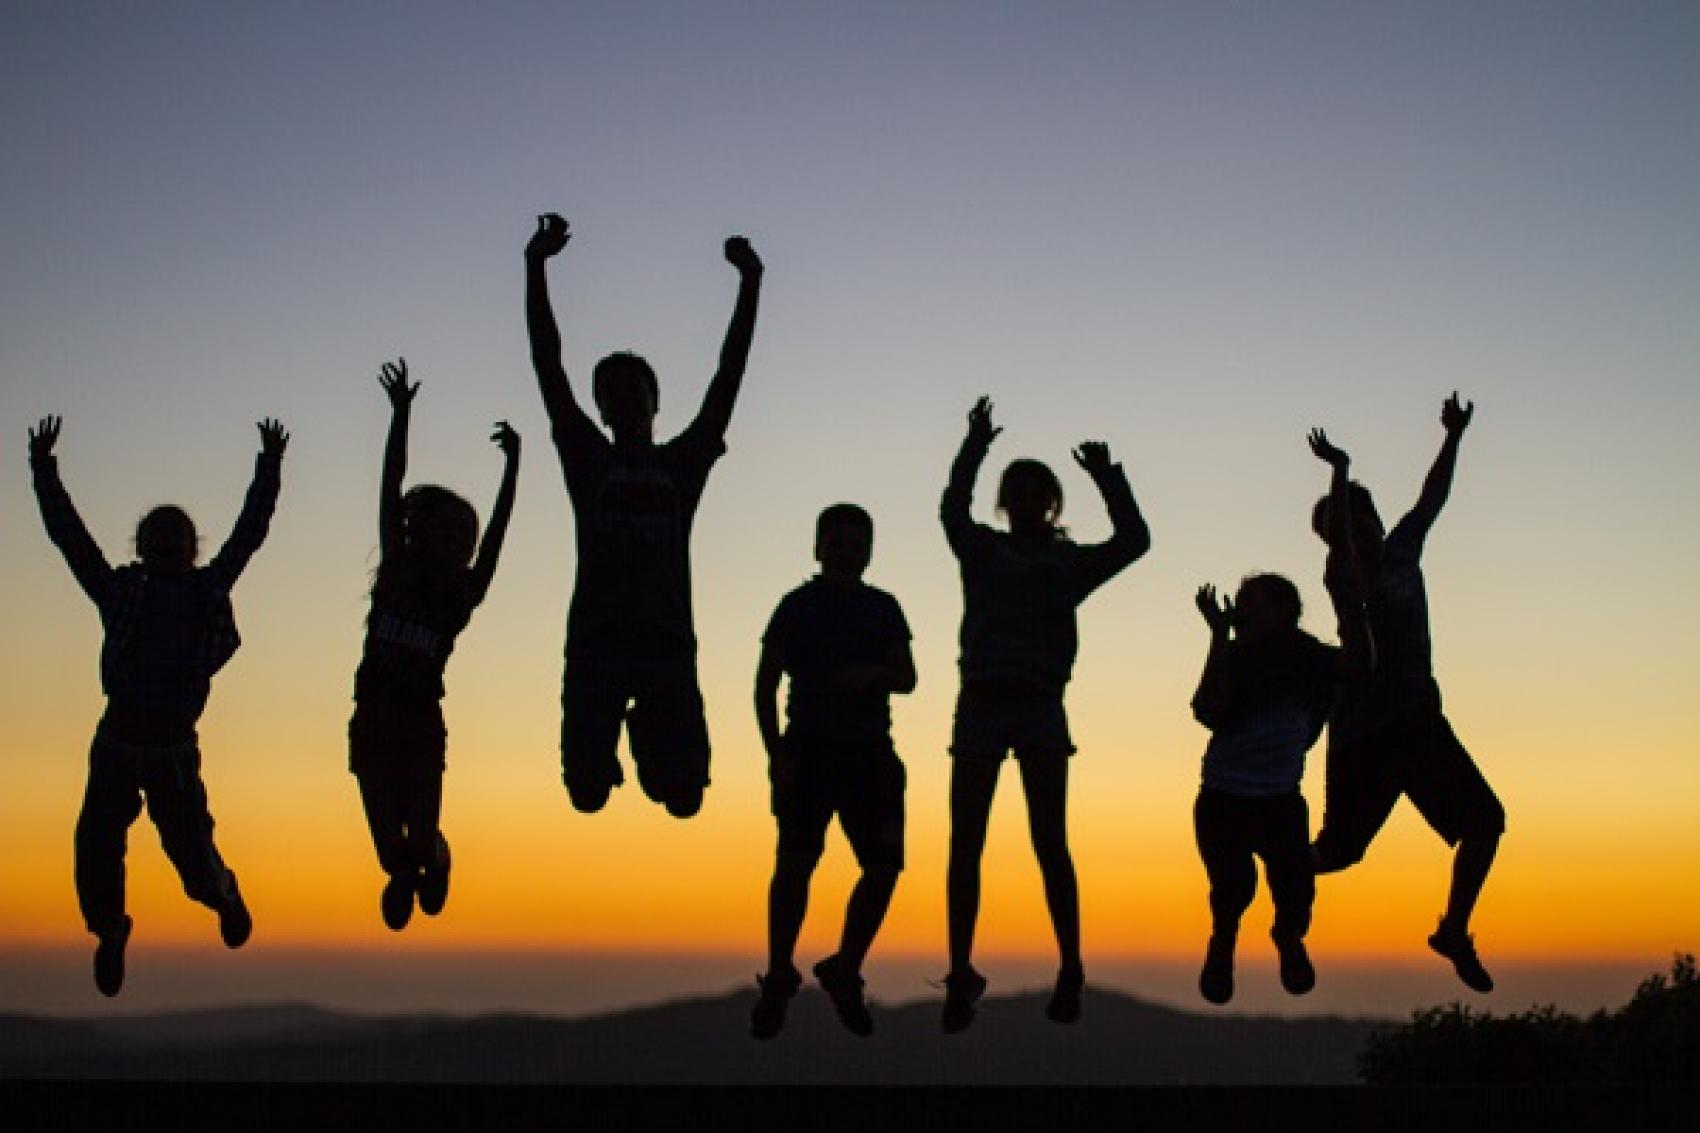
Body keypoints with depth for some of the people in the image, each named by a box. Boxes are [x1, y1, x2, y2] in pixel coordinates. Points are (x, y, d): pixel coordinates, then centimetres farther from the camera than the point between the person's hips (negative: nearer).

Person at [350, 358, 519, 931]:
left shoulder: (462, 594, 2)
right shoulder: (395, 571, 3)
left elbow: (496, 532, -6)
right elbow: (391, 494, -3)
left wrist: (512, 464, -14)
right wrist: (400, 416, -10)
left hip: (422, 731, 0)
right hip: (373, 727, 0)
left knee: (419, 844, -6)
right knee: (391, 852, 0)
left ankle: (431, 858, 32)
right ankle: (405, 872, 38)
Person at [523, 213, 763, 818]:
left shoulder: (684, 461, 18)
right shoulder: (588, 459, 17)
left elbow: (728, 375, 13)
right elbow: (548, 368, 12)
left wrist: (750, 282, 8)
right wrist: (535, 268, 6)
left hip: (667, 644, 1)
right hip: (597, 642, 0)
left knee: (683, 790, -8)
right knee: (587, 788, -11)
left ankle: (649, 735, 27)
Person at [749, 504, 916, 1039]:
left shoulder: (882, 608, 11)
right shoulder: (797, 606, 2)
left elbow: (907, 677, 10)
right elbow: (765, 683, 1)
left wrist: (874, 673, -13)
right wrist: (775, 751, -10)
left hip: (870, 753, 3)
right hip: (809, 750, -3)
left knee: (885, 865, -4)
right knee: (795, 863, -11)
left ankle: (844, 974, 13)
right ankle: (777, 981, 0)